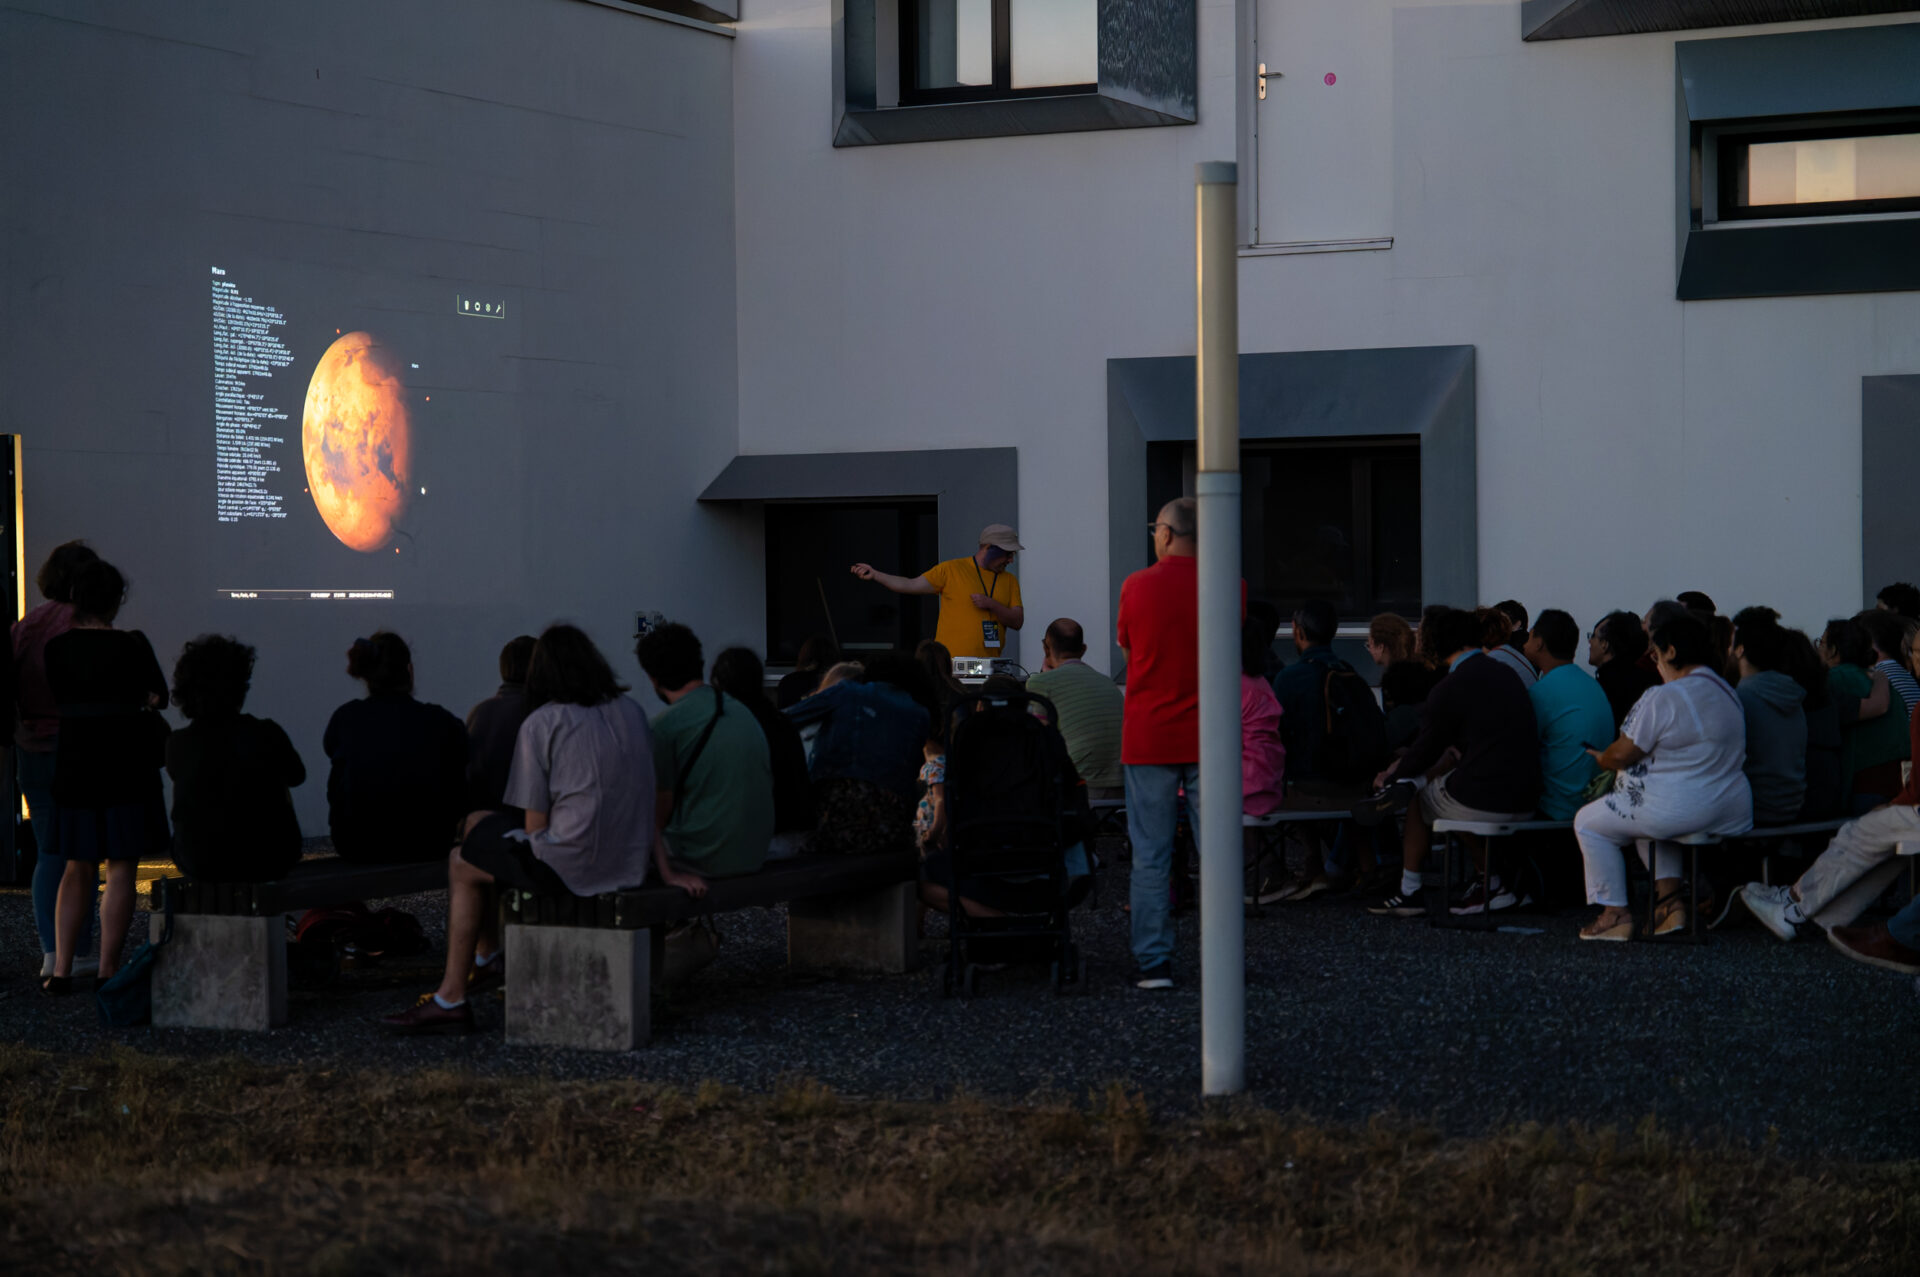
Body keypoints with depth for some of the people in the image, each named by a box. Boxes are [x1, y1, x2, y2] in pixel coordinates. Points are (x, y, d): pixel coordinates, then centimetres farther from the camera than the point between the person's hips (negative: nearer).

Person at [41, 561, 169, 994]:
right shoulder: (132, 645, -11)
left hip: (74, 767, 4)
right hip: (127, 768, -4)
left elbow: (54, 698, 7)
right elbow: (158, 697, -3)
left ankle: (61, 969, 8)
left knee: (78, 868, 14)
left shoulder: (56, 648, -1)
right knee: (121, 869, 2)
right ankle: (108, 970, 1)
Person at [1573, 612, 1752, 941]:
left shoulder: (1663, 698, -16)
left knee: (1588, 822, 11)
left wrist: (1601, 758, 10)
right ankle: (1670, 897, 20)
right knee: (1646, 816, 36)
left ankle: (1615, 914, 8)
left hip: (1680, 811, -9)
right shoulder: (1729, 695, 12)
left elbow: (1622, 755, -13)